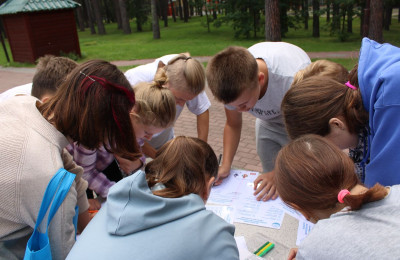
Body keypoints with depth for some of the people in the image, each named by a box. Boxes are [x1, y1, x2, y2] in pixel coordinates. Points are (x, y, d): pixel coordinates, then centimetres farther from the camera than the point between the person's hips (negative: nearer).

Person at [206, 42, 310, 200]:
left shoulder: (293, 79, -43)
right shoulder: (232, 83, -28)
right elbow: (233, 125, -10)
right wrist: (226, 165, -24)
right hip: (269, 123, 3)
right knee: (270, 188, 3)